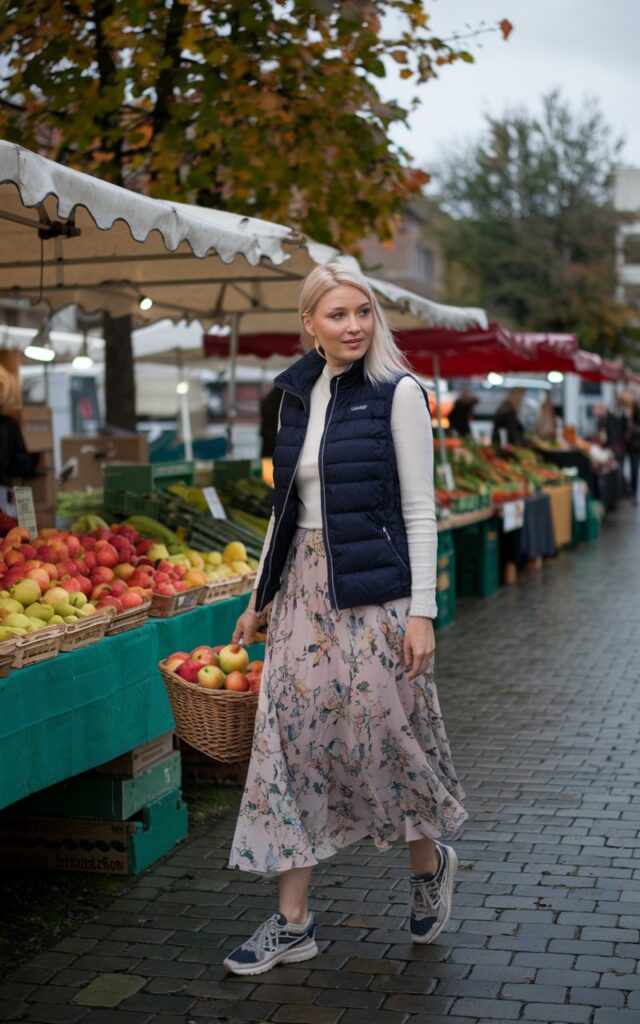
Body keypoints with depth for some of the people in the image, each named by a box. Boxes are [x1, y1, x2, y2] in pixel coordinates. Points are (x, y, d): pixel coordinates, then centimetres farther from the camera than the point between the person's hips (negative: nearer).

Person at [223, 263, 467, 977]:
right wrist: (261, 595, 16)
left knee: (383, 732, 2)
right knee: (292, 738, 3)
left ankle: (430, 860, 33)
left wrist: (422, 611, -13)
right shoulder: (298, 395, 10)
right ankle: (292, 924, 12)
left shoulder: (397, 393, -7)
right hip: (303, 586, 6)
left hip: (373, 591, -5)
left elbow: (419, 509, -8)